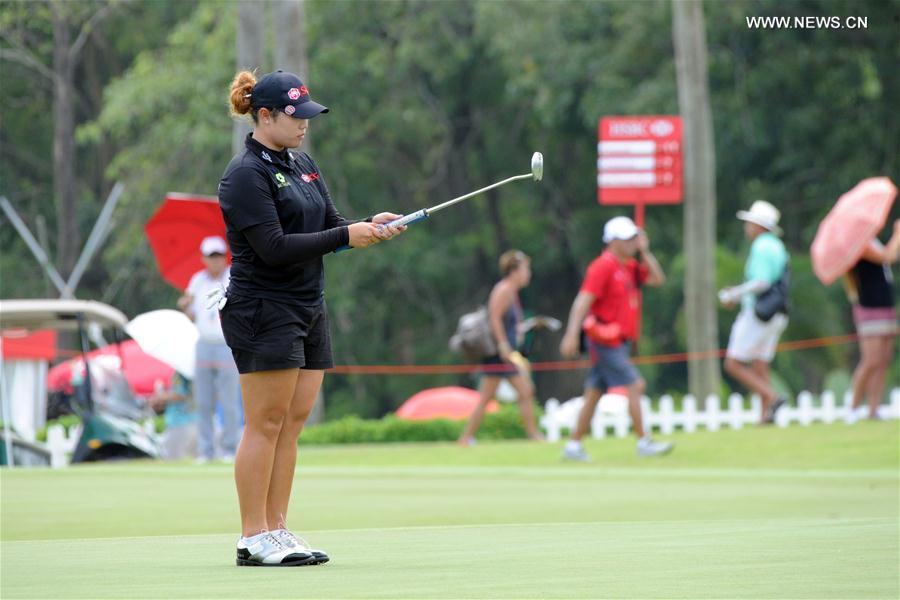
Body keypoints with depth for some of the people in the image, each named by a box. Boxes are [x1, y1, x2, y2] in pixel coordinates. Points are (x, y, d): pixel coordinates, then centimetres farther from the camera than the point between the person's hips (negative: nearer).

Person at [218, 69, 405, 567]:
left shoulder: (302, 165, 16)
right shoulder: (245, 175, -12)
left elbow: (328, 224, 15)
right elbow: (274, 246, -20)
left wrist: (370, 226, -5)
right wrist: (345, 236, -20)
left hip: (308, 311, 9)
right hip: (263, 313, -9)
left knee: (292, 422, 6)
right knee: (265, 425, -7)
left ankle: (276, 529, 10)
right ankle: (254, 539, -4)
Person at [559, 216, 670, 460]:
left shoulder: (630, 267, 14)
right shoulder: (603, 266, -13)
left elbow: (658, 279, 13)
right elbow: (583, 301, -19)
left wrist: (645, 251, 5)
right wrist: (572, 334, -27)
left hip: (619, 342, 9)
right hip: (606, 342, -9)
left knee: (593, 394, 10)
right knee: (636, 385, -13)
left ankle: (573, 446, 13)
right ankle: (643, 442, -11)